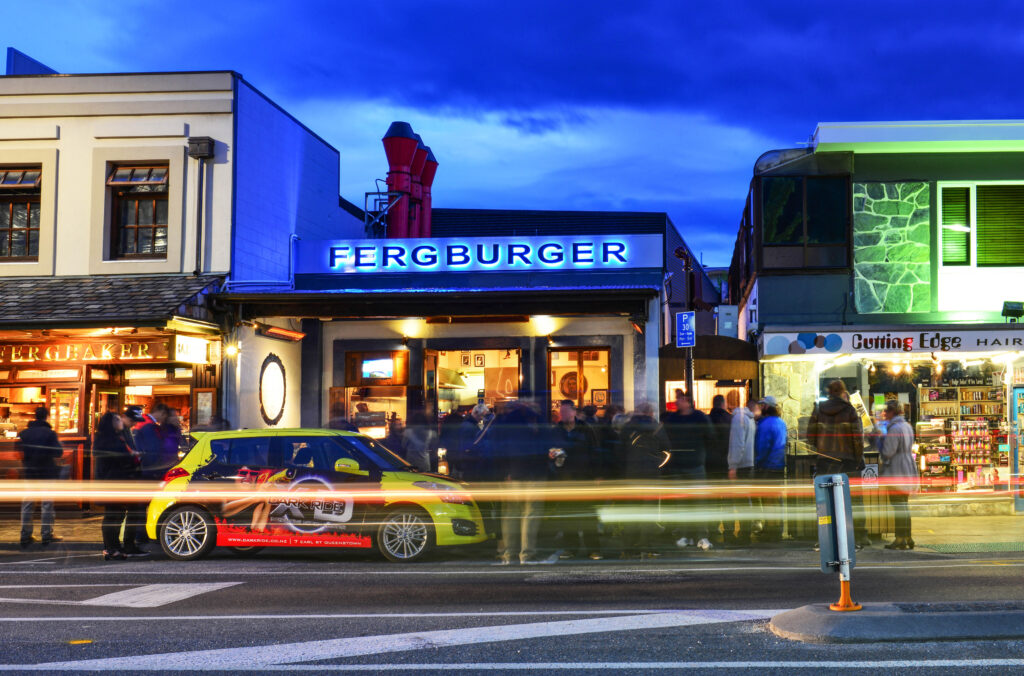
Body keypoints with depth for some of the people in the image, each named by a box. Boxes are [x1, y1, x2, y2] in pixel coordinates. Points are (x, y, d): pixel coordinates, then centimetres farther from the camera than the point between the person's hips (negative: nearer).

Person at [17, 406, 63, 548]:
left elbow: (18, 450, 5)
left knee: (27, 505, 9)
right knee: (47, 503, 4)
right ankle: (46, 534, 4)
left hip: (29, 471, 4)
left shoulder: (24, 433, 0)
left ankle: (25, 535, 9)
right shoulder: (50, 433, -11)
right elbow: (58, 452, -14)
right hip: (46, 472, -3)